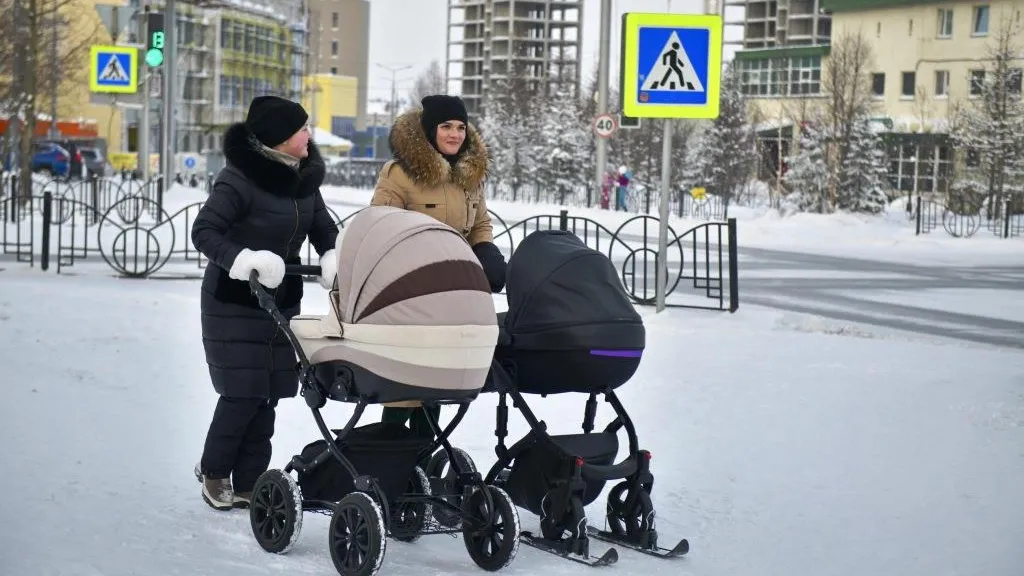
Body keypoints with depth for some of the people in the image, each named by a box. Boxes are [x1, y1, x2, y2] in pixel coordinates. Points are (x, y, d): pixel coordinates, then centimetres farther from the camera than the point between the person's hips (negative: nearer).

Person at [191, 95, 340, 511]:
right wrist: (243, 260, -35)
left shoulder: (303, 177, 2)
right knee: (242, 392, -6)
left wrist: (333, 258, -8)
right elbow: (203, 231, -21)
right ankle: (213, 471, 17)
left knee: (268, 394, 6)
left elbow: (324, 228, 12)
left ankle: (247, 483, 15)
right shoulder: (240, 179, -20)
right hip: (233, 301, -7)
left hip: (281, 299, 7)